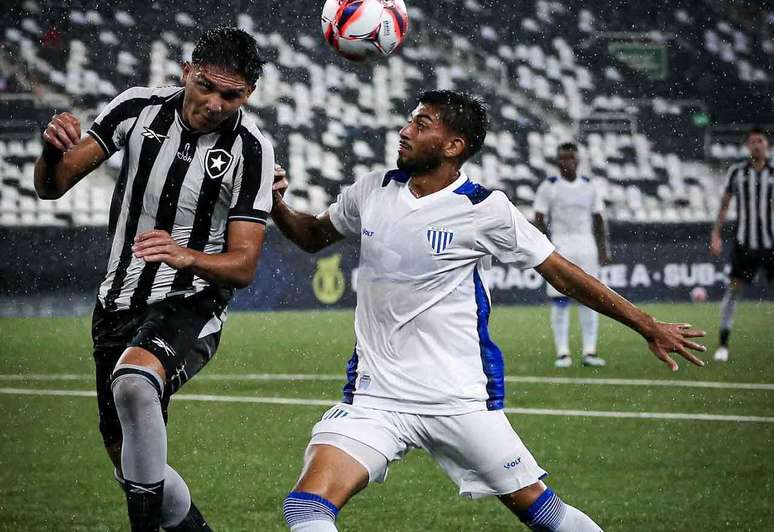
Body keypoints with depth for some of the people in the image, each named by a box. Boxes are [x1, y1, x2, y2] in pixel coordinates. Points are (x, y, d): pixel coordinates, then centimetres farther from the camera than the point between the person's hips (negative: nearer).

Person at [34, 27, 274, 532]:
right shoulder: (138, 108, -5)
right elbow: (52, 187, -1)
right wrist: (53, 150, -25)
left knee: (134, 380, -37)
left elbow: (243, 266, -13)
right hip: (119, 303, 5)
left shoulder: (251, 149, -13)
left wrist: (186, 256, -34)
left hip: (190, 306, -5)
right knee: (124, 456, 11)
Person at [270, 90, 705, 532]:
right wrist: (277, 206, 1)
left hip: (462, 402, -2)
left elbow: (563, 275, 0)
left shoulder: (485, 210, -7)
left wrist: (649, 327, 2)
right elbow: (312, 237, 23)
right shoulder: (373, 190, 5)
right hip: (374, 394, 2)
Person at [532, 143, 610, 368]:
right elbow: (539, 219, -2)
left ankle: (589, 351, 3)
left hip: (586, 245, 3)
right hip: (559, 245, -3)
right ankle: (562, 352, -1)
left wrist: (603, 248, 5)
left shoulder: (588, 187, 10)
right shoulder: (549, 187, 0)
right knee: (560, 300, -4)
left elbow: (598, 219, 14)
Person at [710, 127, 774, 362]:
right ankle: (723, 344, 0)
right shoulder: (736, 172, 2)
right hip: (744, 243, -1)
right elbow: (725, 204, 9)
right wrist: (716, 233, 2)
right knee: (733, 289, -6)